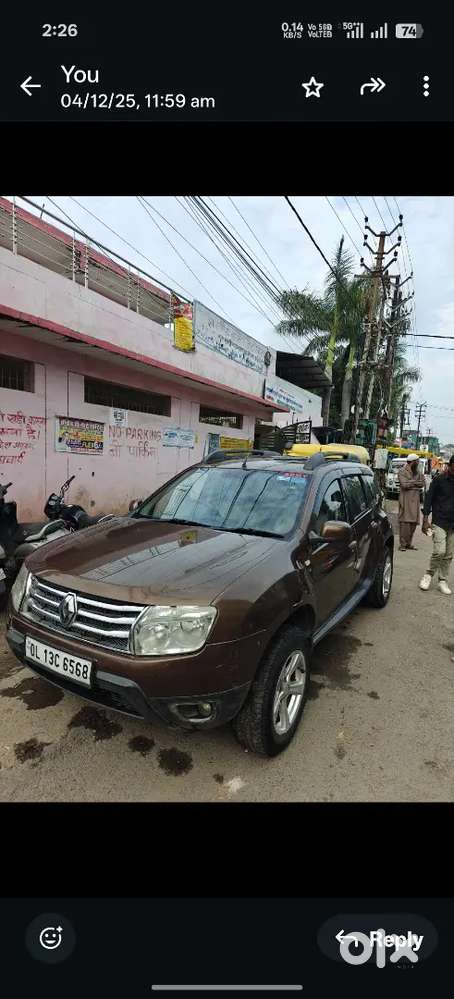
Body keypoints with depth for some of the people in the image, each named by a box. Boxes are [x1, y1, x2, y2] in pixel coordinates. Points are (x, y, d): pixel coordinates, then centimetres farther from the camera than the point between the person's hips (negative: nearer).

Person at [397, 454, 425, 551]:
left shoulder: (419, 473, 17)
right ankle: (403, 544, -6)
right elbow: (404, 484, -15)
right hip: (405, 499, -6)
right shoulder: (403, 472, -3)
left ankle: (409, 543, 12)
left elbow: (422, 484, 6)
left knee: (413, 522, 4)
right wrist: (416, 482, -3)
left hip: (415, 500, 6)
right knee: (405, 522, -9)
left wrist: (411, 483, -9)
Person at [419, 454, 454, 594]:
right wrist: (425, 520, -7)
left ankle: (442, 581, 18)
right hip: (439, 522, -4)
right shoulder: (439, 480, -3)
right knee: (439, 551, -14)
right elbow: (429, 499, -2)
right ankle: (429, 575, 8)